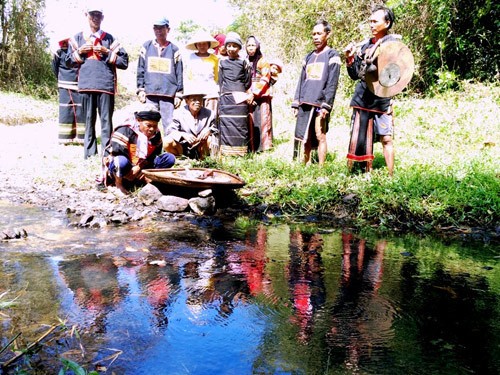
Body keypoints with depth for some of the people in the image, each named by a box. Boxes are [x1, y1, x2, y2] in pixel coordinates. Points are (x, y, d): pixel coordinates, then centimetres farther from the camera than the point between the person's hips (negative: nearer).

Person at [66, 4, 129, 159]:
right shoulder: (77, 38, 17)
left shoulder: (110, 39, 12)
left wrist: (107, 52, -5)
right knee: (89, 120, 6)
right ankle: (89, 153, 11)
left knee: (106, 120, -4)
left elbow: (124, 61, 5)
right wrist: (79, 51, 0)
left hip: (106, 84, -2)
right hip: (86, 85, 2)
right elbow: (69, 61, 16)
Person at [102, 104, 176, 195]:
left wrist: (138, 168, -21)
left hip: (141, 168, 5)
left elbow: (152, 157, -3)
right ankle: (118, 183, -14)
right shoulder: (124, 131, -22)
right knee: (122, 162, -43)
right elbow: (117, 155, -26)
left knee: (170, 158, -12)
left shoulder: (156, 135, -5)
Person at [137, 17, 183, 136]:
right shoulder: (146, 47, 12)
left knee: (169, 124, -4)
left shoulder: (174, 49, 9)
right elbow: (140, 70, 12)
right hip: (150, 93, 1)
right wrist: (140, 89, 4)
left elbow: (179, 73, 7)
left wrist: (178, 94, 2)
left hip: (169, 94, -1)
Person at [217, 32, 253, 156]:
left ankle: (240, 151, 0)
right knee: (226, 123, -5)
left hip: (240, 98, -1)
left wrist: (248, 95, 2)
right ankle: (226, 150, -2)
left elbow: (247, 82, 11)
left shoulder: (244, 63, 11)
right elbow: (220, 81, 13)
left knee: (240, 123, -4)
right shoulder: (222, 62, 13)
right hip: (225, 98, 1)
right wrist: (222, 93, 5)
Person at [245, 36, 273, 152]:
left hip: (262, 97, -4)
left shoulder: (263, 61, 3)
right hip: (250, 98, 4)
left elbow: (265, 80, -5)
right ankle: (252, 148, 2)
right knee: (251, 124, -1)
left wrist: (254, 93, -11)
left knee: (263, 122, -8)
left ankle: (265, 148, -5)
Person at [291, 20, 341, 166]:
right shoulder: (308, 57, 19)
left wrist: (326, 105, -15)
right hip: (304, 104, 6)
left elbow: (332, 83, -7)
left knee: (320, 136, -5)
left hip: (320, 103, -5)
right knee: (305, 137, 7)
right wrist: (296, 103, 10)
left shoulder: (332, 55, 2)